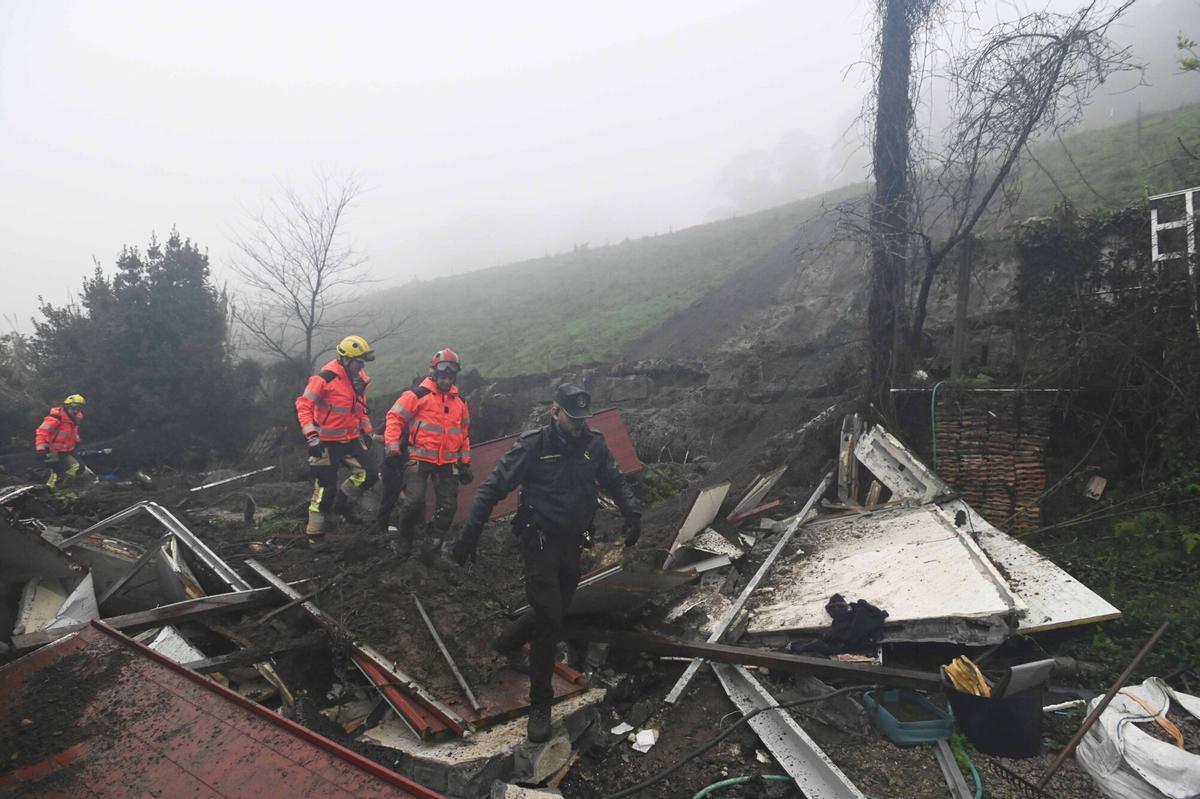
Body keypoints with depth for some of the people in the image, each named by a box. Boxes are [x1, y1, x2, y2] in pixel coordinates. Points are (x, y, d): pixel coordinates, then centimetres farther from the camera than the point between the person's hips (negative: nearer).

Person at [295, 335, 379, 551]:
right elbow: (304, 405, -21)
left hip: (351, 439, 7)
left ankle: (343, 502, 24)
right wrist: (311, 436, -27)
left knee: (368, 475, -3)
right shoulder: (325, 378, -20)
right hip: (326, 442, -6)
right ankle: (315, 535, 13)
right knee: (325, 489, -3)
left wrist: (367, 431, 20)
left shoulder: (360, 378, 4)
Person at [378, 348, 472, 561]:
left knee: (448, 507, 2)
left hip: (448, 464, 5)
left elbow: (464, 432, 19)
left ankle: (431, 549, 15)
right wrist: (392, 447, -15)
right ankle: (405, 540, 15)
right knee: (414, 502, -13)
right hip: (419, 460, -5)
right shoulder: (418, 395, -6)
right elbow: (394, 417, -7)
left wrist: (465, 462, 17)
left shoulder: (459, 401, 12)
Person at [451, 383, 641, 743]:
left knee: (556, 612, 17)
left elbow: (615, 481, 13)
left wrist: (632, 514, -3)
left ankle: (508, 641, 47)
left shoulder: (593, 444, 0)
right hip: (539, 542, -6)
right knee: (550, 621, -9)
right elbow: (492, 489, -13)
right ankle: (540, 706, 6)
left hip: (571, 544, 6)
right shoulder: (532, 446, -14)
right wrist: (468, 536, -16)